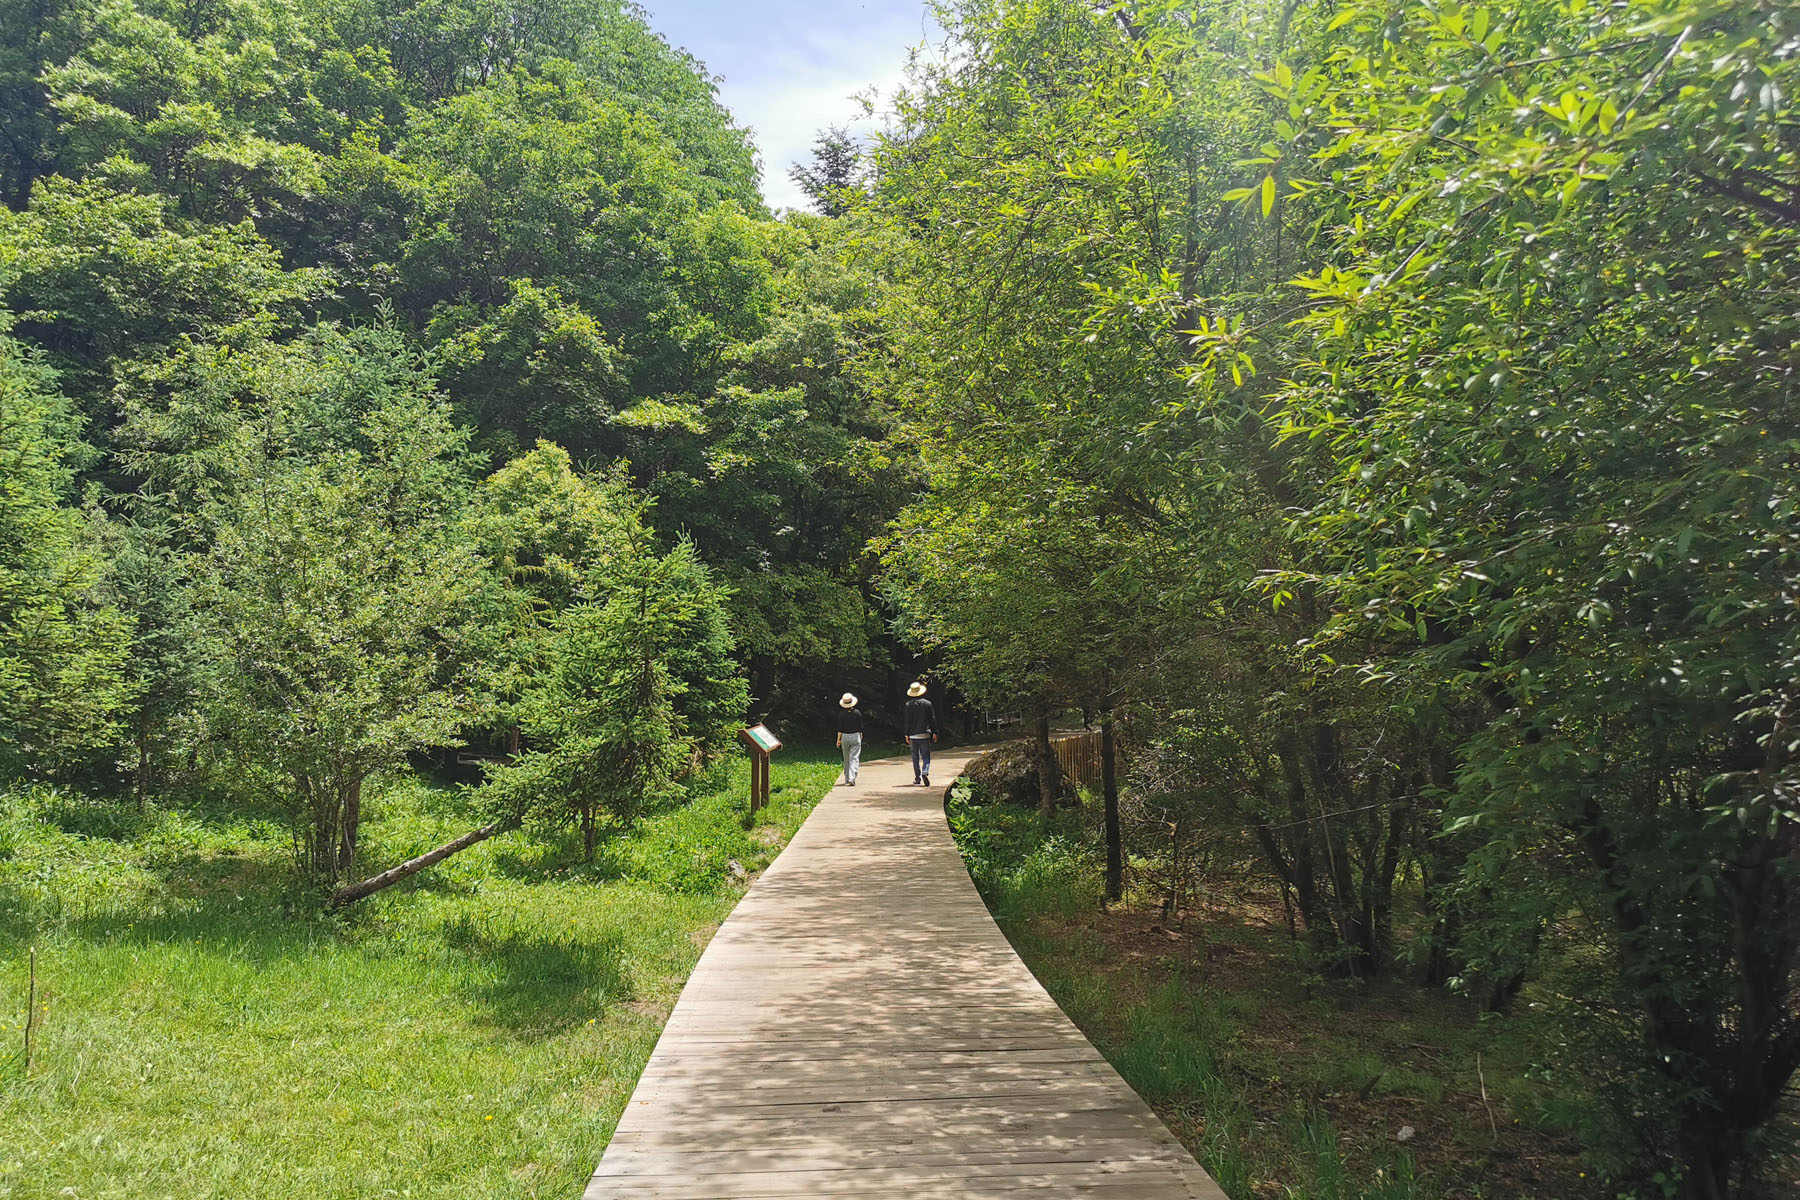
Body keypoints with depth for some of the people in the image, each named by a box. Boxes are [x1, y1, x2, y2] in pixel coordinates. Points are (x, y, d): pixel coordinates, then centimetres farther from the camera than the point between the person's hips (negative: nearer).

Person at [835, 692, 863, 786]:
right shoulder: (857, 712, -6)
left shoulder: (841, 714, -5)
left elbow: (840, 728, -4)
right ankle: (852, 778, -18)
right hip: (855, 736, -2)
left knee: (846, 759, 14)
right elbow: (860, 726, 0)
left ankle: (847, 778, 22)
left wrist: (838, 739, 2)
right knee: (854, 758, -3)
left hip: (845, 736, 2)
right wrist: (861, 735, 17)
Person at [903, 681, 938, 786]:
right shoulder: (927, 703, -1)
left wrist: (907, 734, 3)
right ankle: (925, 772, -22)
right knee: (926, 756, 4)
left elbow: (907, 721, -2)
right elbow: (932, 719, 1)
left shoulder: (909, 704, -3)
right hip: (925, 734, 0)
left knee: (915, 758, 8)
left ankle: (917, 779, 8)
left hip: (913, 735, 0)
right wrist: (934, 732, 8)